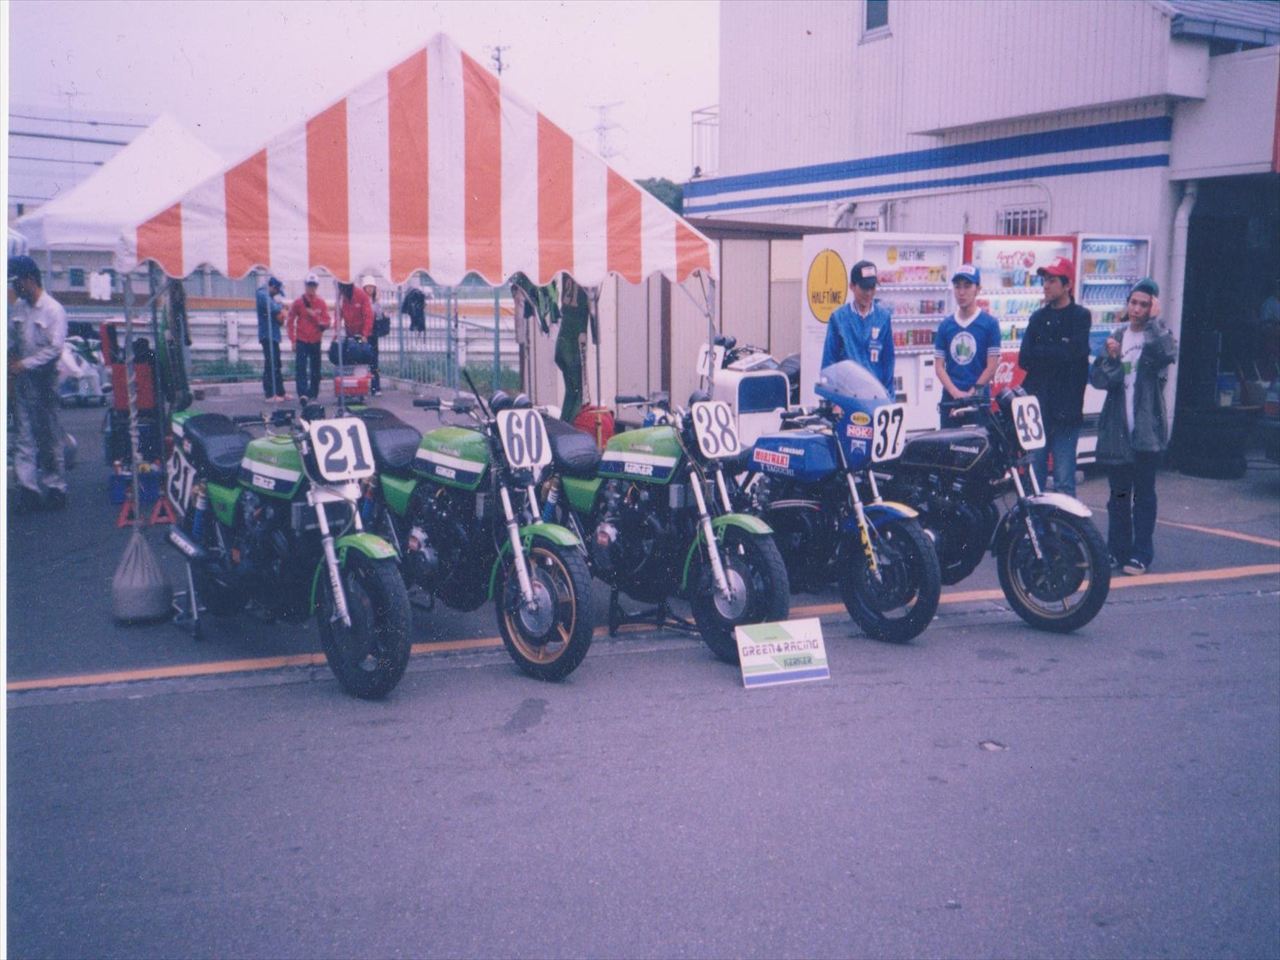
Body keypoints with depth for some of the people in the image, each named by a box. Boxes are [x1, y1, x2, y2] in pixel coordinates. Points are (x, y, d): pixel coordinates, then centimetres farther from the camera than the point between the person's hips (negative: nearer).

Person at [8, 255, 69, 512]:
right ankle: (28, 488, 3)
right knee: (25, 435, 2)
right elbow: (11, 338, 19)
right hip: (22, 379, 5)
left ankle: (56, 488, 10)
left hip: (44, 379, -5)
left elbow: (55, 348, -15)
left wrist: (24, 364, -18)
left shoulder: (54, 310, -10)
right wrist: (11, 357, 0)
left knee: (50, 437, 2)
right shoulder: (17, 308, 9)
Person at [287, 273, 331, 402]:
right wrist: (293, 341, -2)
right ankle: (302, 394, -20)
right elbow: (291, 321, 3)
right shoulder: (298, 302, 0)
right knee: (302, 368, -12)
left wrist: (315, 316, -16)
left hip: (316, 342, 2)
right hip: (301, 342, -2)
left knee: (315, 370, 7)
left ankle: (314, 394, 19)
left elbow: (326, 323, 1)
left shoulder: (321, 303, 4)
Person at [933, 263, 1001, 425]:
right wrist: (955, 392, -10)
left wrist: (971, 393, -10)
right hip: (950, 398, 3)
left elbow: (992, 366, -3)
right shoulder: (945, 325, 8)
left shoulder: (990, 323, 1)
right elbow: (939, 365, 5)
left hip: (979, 399, -3)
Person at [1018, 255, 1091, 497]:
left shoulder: (1080, 317, -1)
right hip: (1036, 406, 5)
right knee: (1033, 476, 8)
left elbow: (1071, 354, -15)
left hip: (1065, 409, -5)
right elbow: (1024, 359, 3)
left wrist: (1039, 353, -2)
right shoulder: (1038, 318, 14)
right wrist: (1055, 354, -8)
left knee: (1064, 481, -4)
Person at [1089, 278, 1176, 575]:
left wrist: (1154, 320, -17)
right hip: (1116, 428, 4)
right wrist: (1110, 357, -14)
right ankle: (1117, 551, 18)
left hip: (1147, 429, -4)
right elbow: (1098, 379, 2)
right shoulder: (1116, 336, 9)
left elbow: (1168, 352, -25)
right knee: (1118, 493, 10)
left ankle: (1141, 554, 7)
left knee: (1144, 493, 2)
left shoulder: (1158, 336, 0)